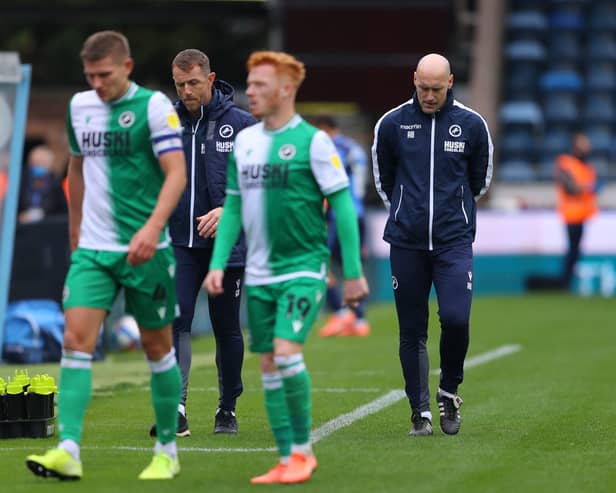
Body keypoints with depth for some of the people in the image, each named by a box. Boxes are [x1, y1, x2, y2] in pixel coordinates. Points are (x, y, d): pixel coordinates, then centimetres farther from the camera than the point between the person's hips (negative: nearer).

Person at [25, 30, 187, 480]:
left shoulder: (153, 106, -9)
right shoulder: (79, 106, 9)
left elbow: (176, 173, -15)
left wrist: (152, 228, -28)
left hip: (144, 251, -4)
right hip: (92, 249, 4)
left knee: (157, 347, 6)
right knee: (77, 339, -10)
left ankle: (167, 451, 19)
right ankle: (68, 451, -16)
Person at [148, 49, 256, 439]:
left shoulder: (243, 125, -2)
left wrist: (228, 209, -18)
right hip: (179, 243, 2)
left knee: (227, 329, 8)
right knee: (175, 322, -13)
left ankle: (228, 409, 21)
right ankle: (175, 408, -20)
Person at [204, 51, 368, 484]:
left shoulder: (312, 141, -9)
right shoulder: (244, 141, 9)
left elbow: (342, 205, -8)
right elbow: (233, 206, 15)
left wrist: (353, 271, -10)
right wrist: (218, 263, 7)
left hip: (303, 268, -6)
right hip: (259, 274, 6)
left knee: (287, 350, -19)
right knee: (269, 366, 6)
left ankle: (303, 447, -3)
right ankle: (288, 460, 13)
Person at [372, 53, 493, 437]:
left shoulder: (471, 124, 1)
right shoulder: (392, 124, 0)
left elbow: (481, 178, 16)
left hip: (455, 240, -1)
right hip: (406, 243, 1)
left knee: (456, 318, -15)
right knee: (412, 330, 2)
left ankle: (449, 391, 10)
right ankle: (420, 411, 12)